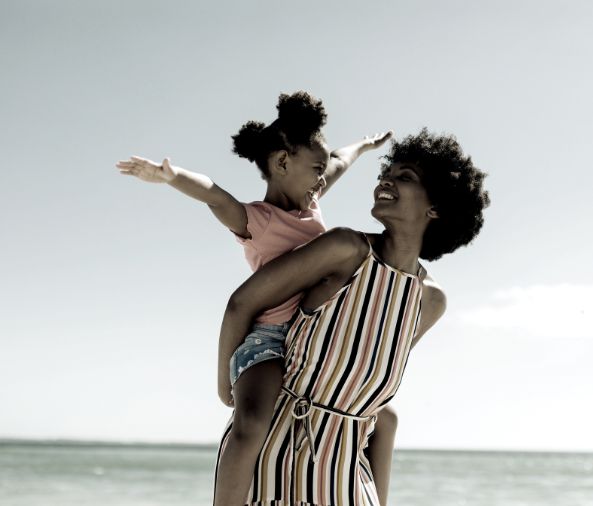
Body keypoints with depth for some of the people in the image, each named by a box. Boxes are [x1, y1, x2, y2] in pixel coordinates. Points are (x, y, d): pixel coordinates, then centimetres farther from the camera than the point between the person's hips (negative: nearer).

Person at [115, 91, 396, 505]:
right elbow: (215, 196, -29)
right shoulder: (255, 220, -8)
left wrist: (364, 145, 56)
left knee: (384, 419, 20)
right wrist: (171, 176, -49)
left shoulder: (310, 204, 16)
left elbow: (339, 164, 37)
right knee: (252, 428, -37)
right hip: (268, 339, -9)